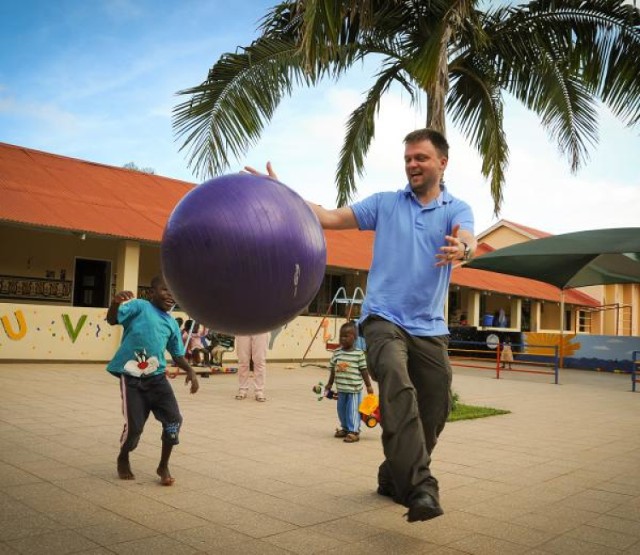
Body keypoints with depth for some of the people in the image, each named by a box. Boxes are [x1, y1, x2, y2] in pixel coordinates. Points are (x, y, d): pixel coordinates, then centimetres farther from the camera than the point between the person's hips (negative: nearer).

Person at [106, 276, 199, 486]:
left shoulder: (171, 323, 11)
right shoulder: (139, 306, -4)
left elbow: (177, 354, 18)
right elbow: (112, 319, -16)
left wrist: (190, 371, 1)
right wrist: (116, 301, -37)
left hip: (157, 376, 5)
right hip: (131, 377, -5)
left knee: (174, 419, -6)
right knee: (134, 425, -5)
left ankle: (163, 466, 15)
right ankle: (123, 459, 29)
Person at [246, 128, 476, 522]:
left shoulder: (457, 210, 6)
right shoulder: (385, 203, 8)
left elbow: (468, 240, -17)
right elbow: (330, 218, 2)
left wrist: (462, 248, -43)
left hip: (430, 328, 2)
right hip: (384, 319, -2)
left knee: (434, 410, 7)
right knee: (399, 390, -28)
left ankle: (395, 478, 29)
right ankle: (419, 488, -30)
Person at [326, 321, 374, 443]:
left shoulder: (359, 354, -9)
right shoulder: (336, 353, 3)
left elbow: (364, 370, -4)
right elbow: (333, 370, 11)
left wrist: (368, 385, -2)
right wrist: (329, 384, 16)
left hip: (354, 389, -5)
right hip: (341, 389, 5)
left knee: (353, 410, -2)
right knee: (341, 410, 16)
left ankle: (354, 431, 6)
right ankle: (345, 428, 33)